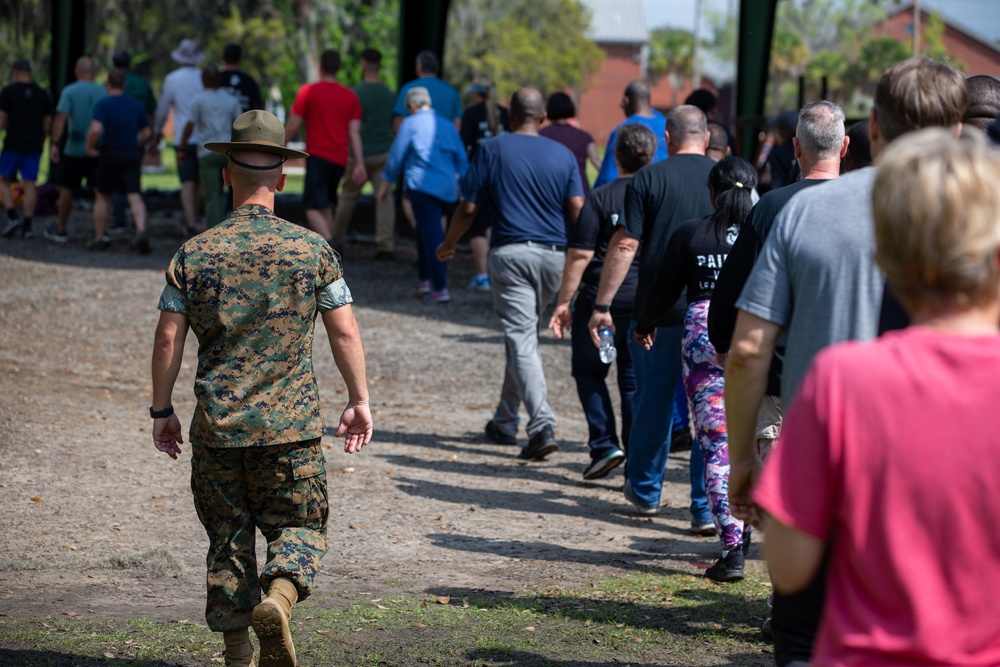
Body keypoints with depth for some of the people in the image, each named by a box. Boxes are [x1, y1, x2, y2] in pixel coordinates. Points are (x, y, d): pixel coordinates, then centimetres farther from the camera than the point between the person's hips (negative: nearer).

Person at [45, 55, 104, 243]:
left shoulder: (69, 91, -6)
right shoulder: (103, 92, 2)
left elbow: (61, 118, -16)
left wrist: (54, 144, -17)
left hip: (74, 149, -2)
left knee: (66, 189, 10)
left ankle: (61, 230, 18)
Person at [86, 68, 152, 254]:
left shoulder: (103, 104, -8)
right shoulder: (135, 105, 8)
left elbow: (96, 129, -23)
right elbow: (147, 132, 15)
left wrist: (90, 147, -8)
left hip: (109, 154, -3)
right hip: (133, 154, 3)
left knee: (103, 196, 14)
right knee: (134, 195, -5)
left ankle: (100, 238, 20)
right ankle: (141, 231, -29)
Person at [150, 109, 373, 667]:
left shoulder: (195, 254, -1)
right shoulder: (312, 249, -2)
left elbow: (168, 338, -1)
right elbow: (345, 333, -1)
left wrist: (162, 410, 10)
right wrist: (360, 401, 9)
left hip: (217, 425, 1)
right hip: (292, 428, -1)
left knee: (229, 537, 12)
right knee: (299, 527, 9)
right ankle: (279, 595, -21)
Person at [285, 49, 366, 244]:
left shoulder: (308, 91, -4)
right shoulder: (351, 96, 8)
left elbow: (292, 126, -3)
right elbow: (354, 133, 2)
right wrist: (359, 164, 0)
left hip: (317, 156, -5)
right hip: (339, 160, 5)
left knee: (313, 208, -7)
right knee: (326, 206, 19)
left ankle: (329, 244, -29)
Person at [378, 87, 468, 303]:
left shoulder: (410, 123, -1)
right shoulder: (447, 125, 15)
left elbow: (396, 155, 2)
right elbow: (461, 160, 15)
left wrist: (386, 183, 12)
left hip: (422, 185, -6)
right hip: (447, 187, 6)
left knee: (431, 234, -8)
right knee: (425, 231, 20)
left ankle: (440, 288, -13)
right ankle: (426, 279, 20)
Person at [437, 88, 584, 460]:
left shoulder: (493, 150, 1)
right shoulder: (563, 155, 7)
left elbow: (468, 208, 0)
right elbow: (577, 211, -2)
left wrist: (448, 244, 16)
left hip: (510, 252, -3)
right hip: (554, 255, 4)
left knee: (521, 341, -7)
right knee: (523, 336, 18)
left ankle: (542, 426, -22)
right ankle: (505, 423, 27)